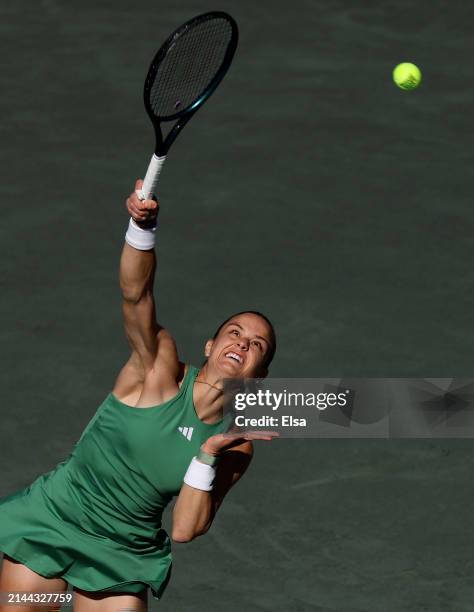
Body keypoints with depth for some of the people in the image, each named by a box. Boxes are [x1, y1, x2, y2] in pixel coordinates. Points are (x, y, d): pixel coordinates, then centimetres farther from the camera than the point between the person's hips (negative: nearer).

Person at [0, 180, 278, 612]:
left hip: (119, 560, 2)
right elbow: (136, 292, -29)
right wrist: (142, 224, -47)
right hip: (52, 521, -2)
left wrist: (207, 457, -23)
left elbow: (185, 529, -11)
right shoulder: (161, 369, -13)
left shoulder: (237, 446, -6)